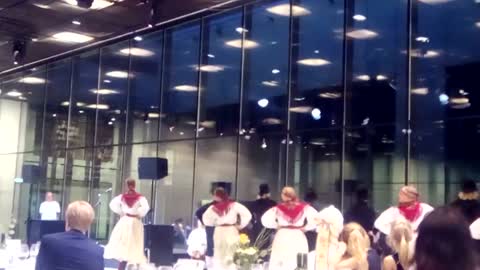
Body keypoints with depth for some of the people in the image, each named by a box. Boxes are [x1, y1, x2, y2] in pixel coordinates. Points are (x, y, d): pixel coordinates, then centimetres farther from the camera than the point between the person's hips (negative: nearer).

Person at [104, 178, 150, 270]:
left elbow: (112, 204, -6)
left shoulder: (122, 196, 2)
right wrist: (139, 215, -5)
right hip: (135, 222, -2)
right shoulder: (140, 197, -4)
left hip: (124, 221, 2)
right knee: (133, 245, 3)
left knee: (122, 244, 7)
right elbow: (145, 207, -19)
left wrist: (120, 213, 3)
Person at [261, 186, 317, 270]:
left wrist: (277, 226, 4)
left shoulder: (278, 208, -7)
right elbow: (316, 219, -12)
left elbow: (265, 220, -11)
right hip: (298, 238, 0)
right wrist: (305, 228, -1)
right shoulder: (304, 207, -6)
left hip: (282, 237, 0)